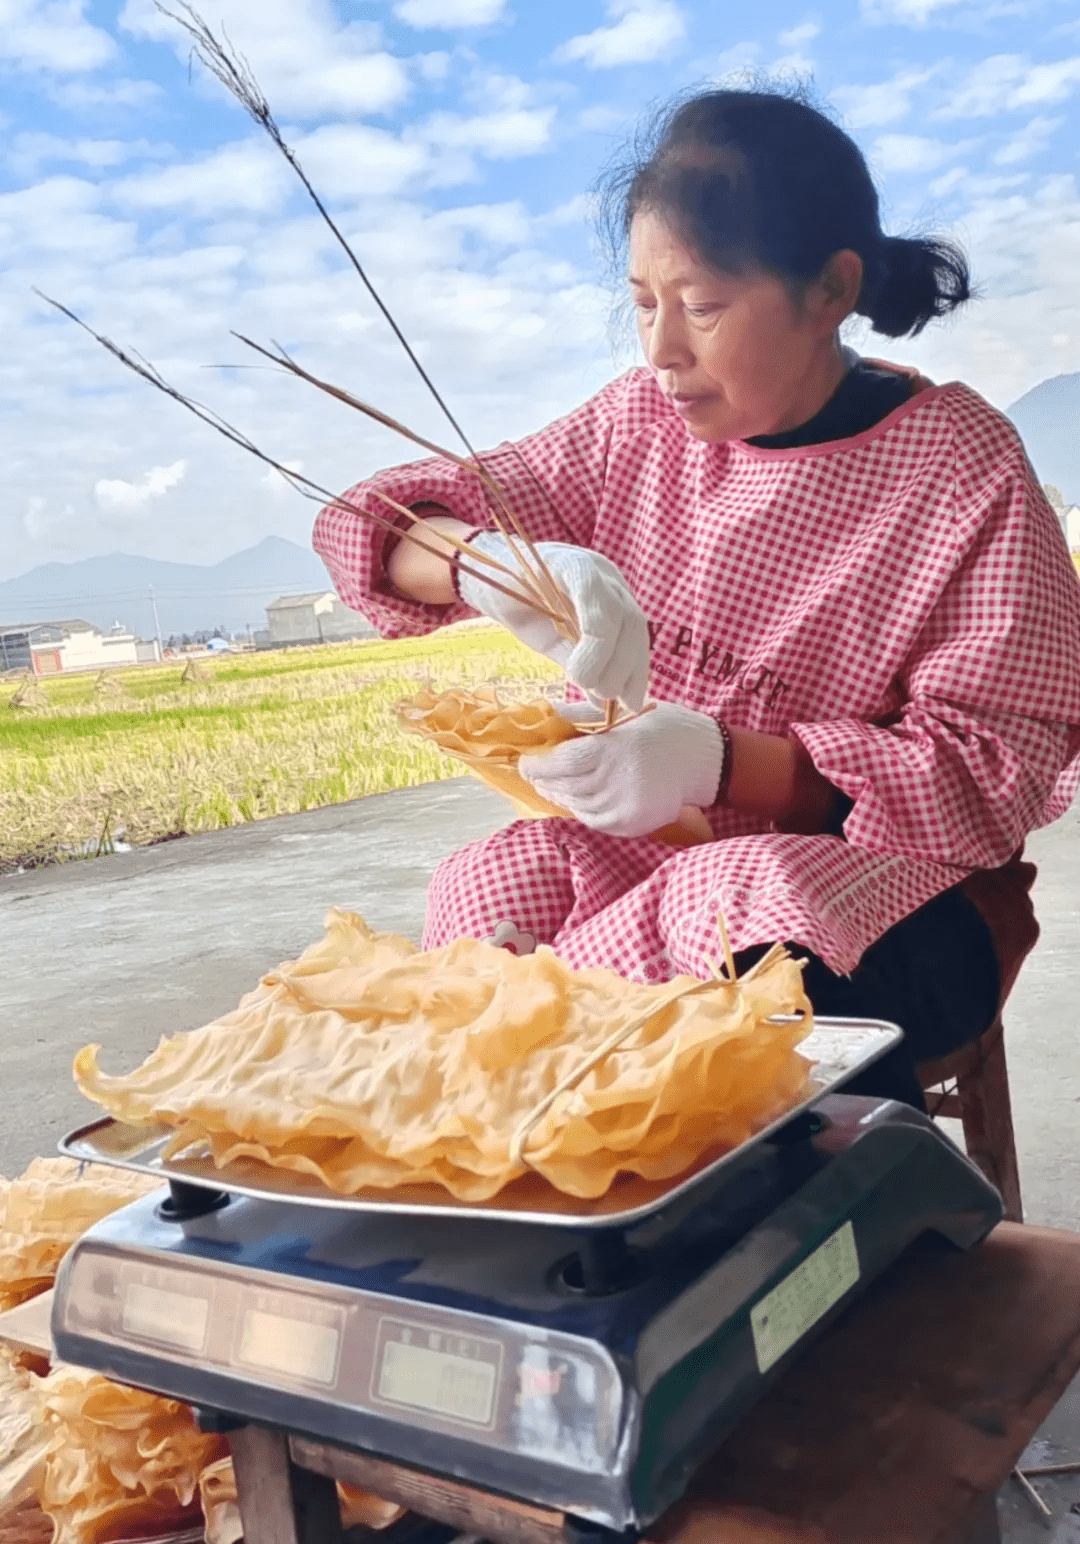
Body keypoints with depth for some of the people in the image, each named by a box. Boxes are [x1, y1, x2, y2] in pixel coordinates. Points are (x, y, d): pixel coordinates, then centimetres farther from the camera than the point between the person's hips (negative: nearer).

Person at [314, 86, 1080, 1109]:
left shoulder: (962, 469, -9)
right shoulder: (642, 424, 3)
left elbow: (995, 775, -12)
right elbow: (370, 528, 1)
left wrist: (721, 762, -28)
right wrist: (484, 563, -26)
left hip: (887, 874, -3)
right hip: (645, 855, 4)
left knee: (763, 925, -36)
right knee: (488, 890, -26)